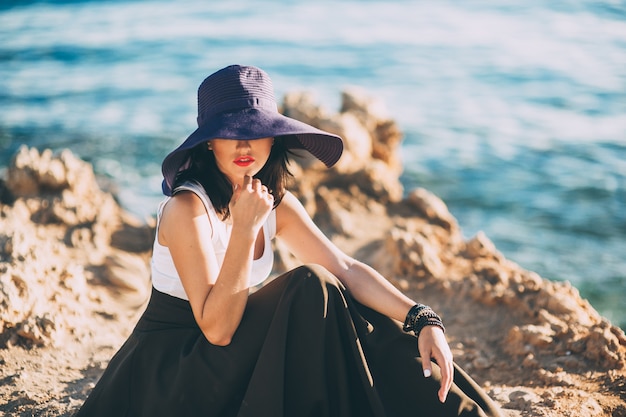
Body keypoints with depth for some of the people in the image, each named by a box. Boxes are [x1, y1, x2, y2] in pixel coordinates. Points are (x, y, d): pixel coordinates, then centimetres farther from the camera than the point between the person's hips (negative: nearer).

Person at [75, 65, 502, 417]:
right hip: (167, 376, -6)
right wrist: (245, 227, -32)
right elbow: (216, 327, -27)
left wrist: (423, 319, -21)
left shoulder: (276, 202, 0)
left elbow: (346, 269, -8)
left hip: (233, 363, 7)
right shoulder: (187, 208, -22)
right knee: (309, 290, -23)